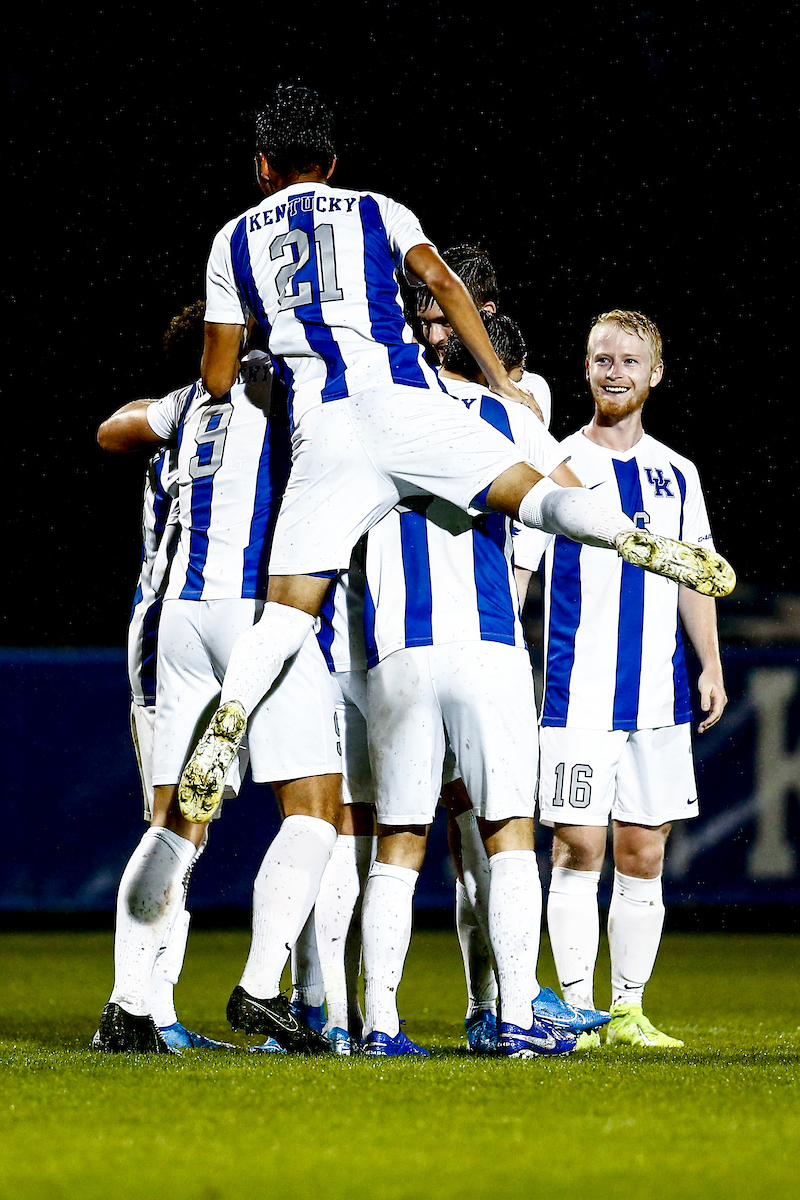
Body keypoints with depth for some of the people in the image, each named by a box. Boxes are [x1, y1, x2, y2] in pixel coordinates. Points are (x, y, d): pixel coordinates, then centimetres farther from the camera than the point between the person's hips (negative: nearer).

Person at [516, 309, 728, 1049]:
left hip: (659, 699, 4)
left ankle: (629, 1010, 11)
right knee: (579, 848, -6)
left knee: (644, 855, 5)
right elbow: (510, 573, -1)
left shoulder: (676, 474, 13)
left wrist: (711, 664, 9)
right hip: (577, 700, -4)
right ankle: (577, 1008, -1)